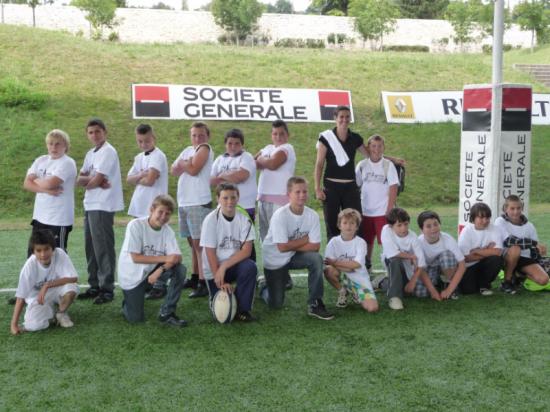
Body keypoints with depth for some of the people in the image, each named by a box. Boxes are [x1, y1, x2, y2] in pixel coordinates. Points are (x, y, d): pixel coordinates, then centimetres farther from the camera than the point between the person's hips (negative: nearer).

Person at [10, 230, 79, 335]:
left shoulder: (59, 254, -23)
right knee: (33, 325, -27)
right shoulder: (30, 265, -23)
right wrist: (14, 324, -23)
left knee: (71, 287, -33)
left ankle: (61, 313, -2)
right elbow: (21, 296, -20)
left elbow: (73, 278, -28)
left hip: (56, 290, 1)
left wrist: (47, 285, -32)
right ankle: (49, 312, 9)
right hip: (37, 296, -1)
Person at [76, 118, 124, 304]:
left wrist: (87, 181, 4)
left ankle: (107, 289, -2)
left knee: (103, 247, -7)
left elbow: (96, 181, -17)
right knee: (91, 247, 12)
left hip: (103, 206, -9)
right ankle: (95, 286, 20)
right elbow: (79, 180, 9)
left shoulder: (108, 152, -11)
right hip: (90, 205, 9)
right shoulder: (91, 154, 17)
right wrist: (94, 179, -10)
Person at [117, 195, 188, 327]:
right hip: (132, 276, -4)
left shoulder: (168, 231, -10)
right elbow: (135, 258, -25)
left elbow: (177, 257, -20)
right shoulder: (135, 225, -21)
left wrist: (160, 270, -37)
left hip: (152, 270, 4)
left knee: (180, 270, -22)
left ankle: (166, 313, -10)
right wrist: (165, 258, -28)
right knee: (135, 318, -7)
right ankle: (130, 300, 29)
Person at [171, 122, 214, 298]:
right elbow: (174, 170, 8)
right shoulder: (188, 150, 17)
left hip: (199, 203, -8)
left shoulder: (205, 148, -5)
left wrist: (182, 164, 2)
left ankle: (204, 283, -10)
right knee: (192, 242, 15)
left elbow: (193, 170, -17)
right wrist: (186, 164, -10)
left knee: (200, 243, -10)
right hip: (184, 203, 8)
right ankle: (195, 277, 25)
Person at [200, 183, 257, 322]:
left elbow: (246, 250, -14)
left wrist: (224, 267, -24)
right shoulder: (211, 220, -13)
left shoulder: (244, 219, -7)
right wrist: (220, 281, -17)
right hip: (214, 269, -2)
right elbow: (210, 253, -13)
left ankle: (242, 309, -15)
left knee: (250, 267, -32)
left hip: (235, 265, 2)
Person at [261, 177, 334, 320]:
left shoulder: (312, 215, -15)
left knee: (316, 259, -28)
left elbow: (315, 246, -16)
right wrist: (305, 239, -18)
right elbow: (282, 247, -27)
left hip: (294, 256, 3)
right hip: (275, 260, -3)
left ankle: (315, 304, -17)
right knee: (275, 304, -1)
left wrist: (292, 246, -19)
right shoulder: (280, 215, -26)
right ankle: (266, 288, 36)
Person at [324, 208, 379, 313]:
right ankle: (342, 292, -1)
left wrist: (334, 262, -18)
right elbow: (328, 264, -15)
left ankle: (355, 294, 13)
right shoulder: (334, 242, -5)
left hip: (359, 279, -1)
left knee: (372, 307, -21)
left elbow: (357, 264, -19)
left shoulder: (361, 242, -7)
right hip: (341, 277, 1)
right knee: (328, 270, -33)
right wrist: (349, 266, -21)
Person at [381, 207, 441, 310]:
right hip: (392, 265, -2)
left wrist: (412, 282, -25)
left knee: (423, 291, -19)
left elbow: (421, 265, -18)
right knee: (396, 259, -37)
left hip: (409, 270, 2)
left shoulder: (412, 237, -17)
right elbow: (393, 254, -26)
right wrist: (412, 257, -17)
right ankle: (394, 296, -30)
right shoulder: (386, 230, -20)